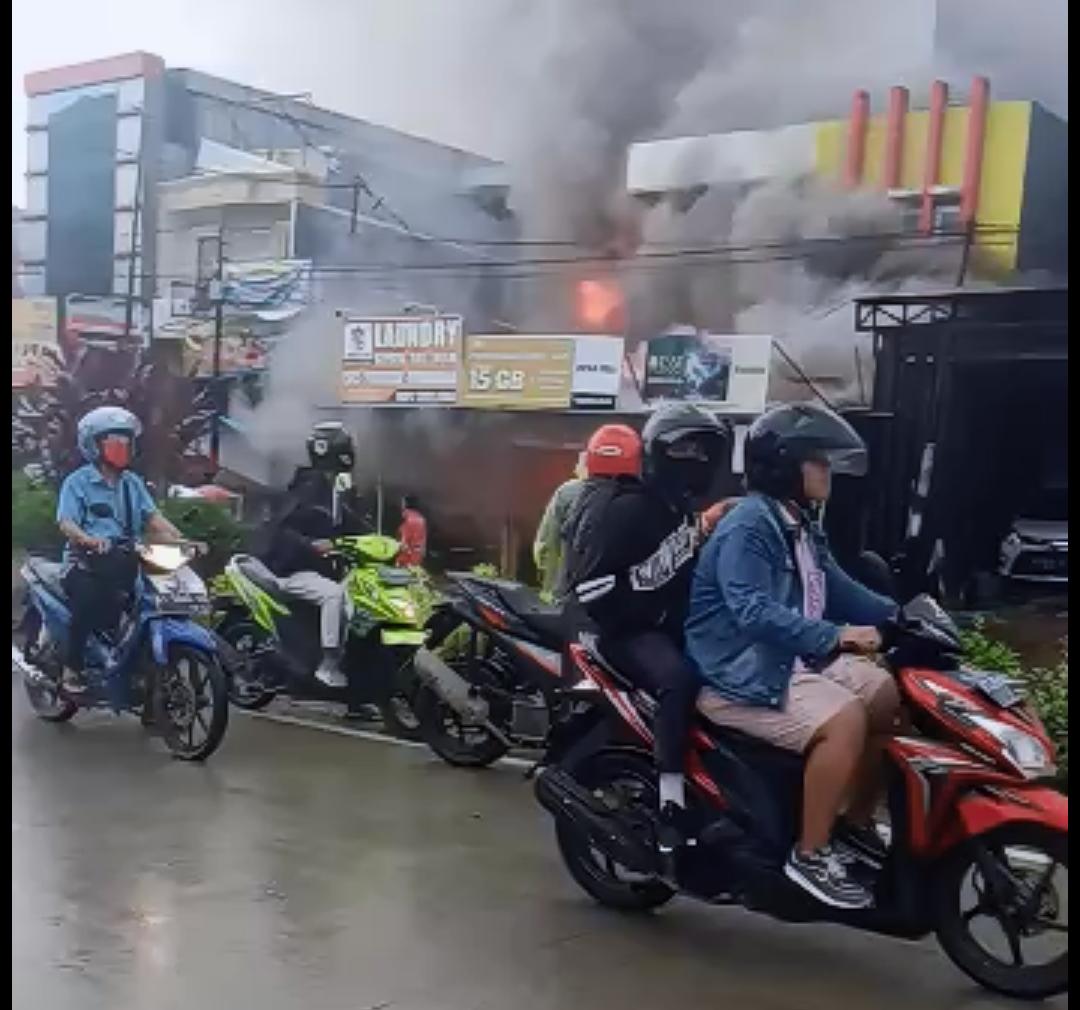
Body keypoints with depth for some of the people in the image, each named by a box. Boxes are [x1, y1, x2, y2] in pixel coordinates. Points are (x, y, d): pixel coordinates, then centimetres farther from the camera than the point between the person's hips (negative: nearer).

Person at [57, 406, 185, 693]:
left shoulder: (133, 483, 15)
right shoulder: (77, 482, -1)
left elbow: (153, 517, 4)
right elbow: (66, 523, -13)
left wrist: (182, 541, -14)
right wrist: (91, 540, -34)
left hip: (124, 561, 5)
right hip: (86, 561, -5)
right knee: (89, 599, -34)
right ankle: (71, 668, -20)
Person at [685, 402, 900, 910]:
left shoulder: (800, 525, 13)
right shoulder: (747, 526, -18)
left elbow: (835, 588, 21)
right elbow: (752, 611, -31)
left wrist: (899, 615, 7)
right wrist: (835, 636, -39)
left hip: (798, 661, 10)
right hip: (742, 675, -10)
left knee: (892, 697, 4)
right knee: (845, 720, -28)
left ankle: (857, 826, 16)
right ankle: (810, 855, -16)